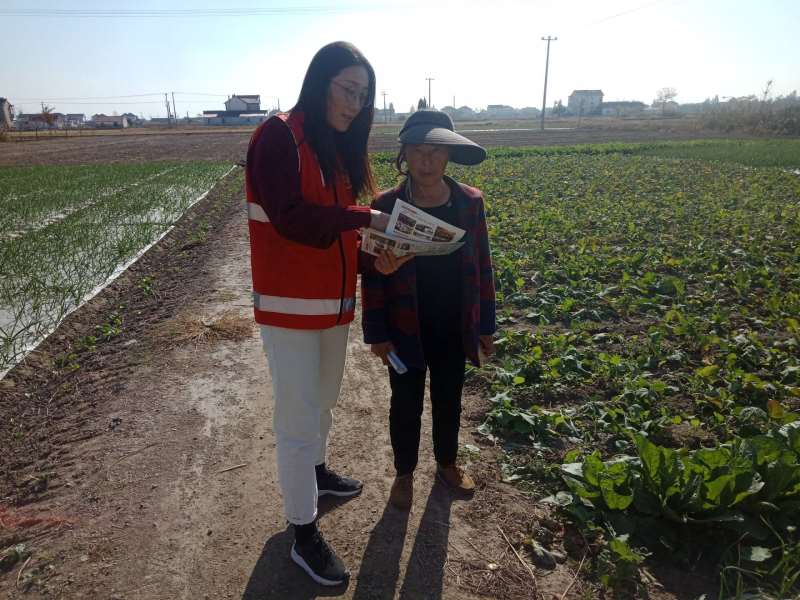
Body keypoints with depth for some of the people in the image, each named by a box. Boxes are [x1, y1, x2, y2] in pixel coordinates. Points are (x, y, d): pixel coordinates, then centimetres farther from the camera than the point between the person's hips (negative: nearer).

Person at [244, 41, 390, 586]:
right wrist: (367, 218, -21)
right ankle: (304, 535, 16)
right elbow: (291, 216, -22)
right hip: (292, 304, -8)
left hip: (334, 300, 8)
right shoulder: (279, 137, -12)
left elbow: (336, 219, 10)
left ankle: (314, 471, 47)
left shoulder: (338, 147, 13)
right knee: (299, 418, 1)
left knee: (324, 398, 23)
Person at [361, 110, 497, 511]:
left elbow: (481, 265, 1)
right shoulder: (386, 206, -11)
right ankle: (404, 473, 37)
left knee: (448, 401, 20)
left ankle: (447, 464, 43)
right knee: (406, 405, 15)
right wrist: (376, 332, -8)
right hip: (406, 330, -2)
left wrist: (485, 324, 4)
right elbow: (373, 273, -8)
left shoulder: (470, 202, -5)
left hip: (454, 328, 2)